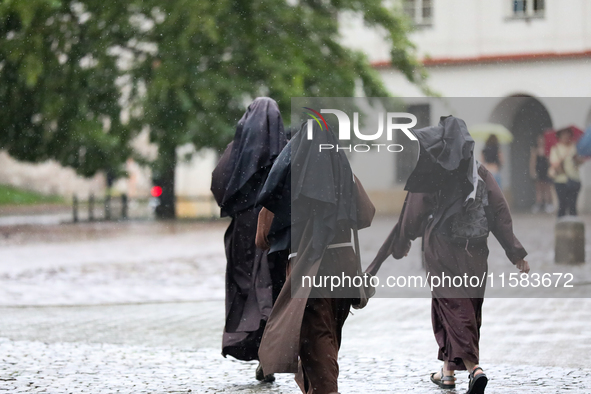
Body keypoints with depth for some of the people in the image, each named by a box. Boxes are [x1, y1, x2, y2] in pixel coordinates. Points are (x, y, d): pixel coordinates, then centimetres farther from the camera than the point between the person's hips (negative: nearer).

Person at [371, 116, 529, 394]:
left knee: (454, 310, -2)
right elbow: (501, 213, -3)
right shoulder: (480, 174, 1)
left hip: (442, 254, -4)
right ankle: (448, 370, 24)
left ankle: (474, 368, -19)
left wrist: (402, 244, 16)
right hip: (475, 254, 4)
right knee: (467, 311, 16)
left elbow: (412, 215, -2)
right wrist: (516, 254, -1)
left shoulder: (427, 176, -8)